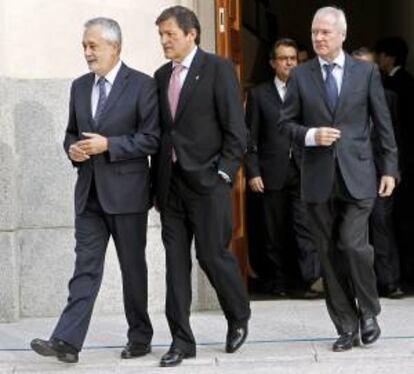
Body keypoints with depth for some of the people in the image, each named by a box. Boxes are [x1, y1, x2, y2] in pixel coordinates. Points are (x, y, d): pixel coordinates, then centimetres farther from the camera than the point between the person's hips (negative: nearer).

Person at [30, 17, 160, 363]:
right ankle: (67, 341, -9)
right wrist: (72, 148, -3)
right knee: (86, 267, -1)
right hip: (89, 193, 5)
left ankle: (140, 338, 18)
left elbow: (152, 138, -10)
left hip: (126, 191, -4)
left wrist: (108, 145, -18)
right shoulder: (80, 86, 12)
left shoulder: (141, 85, -6)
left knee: (133, 267, 6)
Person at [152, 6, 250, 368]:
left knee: (213, 254, -3)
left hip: (207, 180, -5)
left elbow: (235, 129, -7)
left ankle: (239, 318, 22)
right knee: (176, 260, 3)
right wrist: (159, 180, 9)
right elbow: (159, 130, 15)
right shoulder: (161, 76, 13)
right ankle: (181, 340, 8)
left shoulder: (218, 69, -4)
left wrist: (223, 174, -12)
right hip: (170, 183, 5)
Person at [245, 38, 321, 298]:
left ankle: (313, 279, -16)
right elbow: (250, 138, 5)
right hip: (273, 174, 0)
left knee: (306, 226, -11)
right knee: (276, 231, 6)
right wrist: (253, 172, -4)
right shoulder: (259, 94, 8)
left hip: (304, 172, 0)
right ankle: (280, 281, 14)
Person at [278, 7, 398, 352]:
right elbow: (286, 122, 8)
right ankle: (347, 327, 14)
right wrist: (311, 135, -11)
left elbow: (383, 124, 5)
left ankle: (369, 311, 11)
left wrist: (390, 168, 1)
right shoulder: (300, 76, 6)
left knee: (353, 245, -13)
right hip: (319, 178, 2)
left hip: (357, 175, -2)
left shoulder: (366, 72, 3)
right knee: (330, 255, 4)